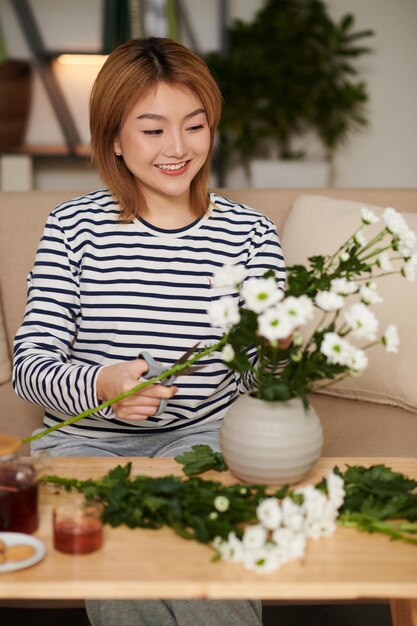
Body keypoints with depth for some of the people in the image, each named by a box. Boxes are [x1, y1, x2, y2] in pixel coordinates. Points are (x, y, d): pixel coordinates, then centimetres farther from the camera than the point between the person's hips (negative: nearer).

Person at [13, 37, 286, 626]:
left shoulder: (250, 234, 2)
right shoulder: (73, 226, 0)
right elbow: (30, 364, -5)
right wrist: (100, 386, -27)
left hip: (201, 436, 0)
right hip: (85, 440, 0)